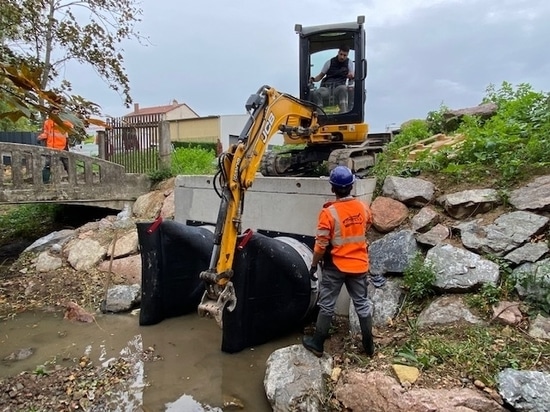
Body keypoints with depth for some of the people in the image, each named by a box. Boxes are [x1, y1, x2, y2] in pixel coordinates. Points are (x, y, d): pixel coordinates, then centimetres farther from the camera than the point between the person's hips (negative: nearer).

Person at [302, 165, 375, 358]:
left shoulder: (329, 212, -20)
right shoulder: (363, 208, -5)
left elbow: (321, 244, -16)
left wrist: (314, 265, -3)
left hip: (335, 266, -4)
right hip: (359, 264, 4)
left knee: (327, 305, 9)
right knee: (362, 304, 16)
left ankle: (317, 344, 22)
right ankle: (369, 345, 28)